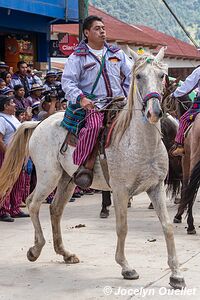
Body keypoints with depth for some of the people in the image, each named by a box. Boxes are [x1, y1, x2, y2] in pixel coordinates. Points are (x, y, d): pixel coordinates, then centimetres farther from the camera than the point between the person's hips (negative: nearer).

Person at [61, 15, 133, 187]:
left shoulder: (117, 53, 17)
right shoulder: (78, 57, 3)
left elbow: (131, 74, 19)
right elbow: (67, 81, -5)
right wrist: (80, 98, -21)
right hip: (92, 104, -5)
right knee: (94, 125, -34)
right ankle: (83, 165, -27)